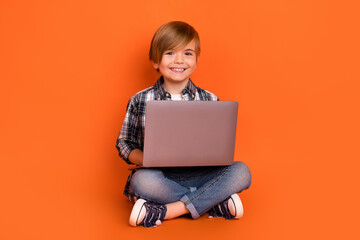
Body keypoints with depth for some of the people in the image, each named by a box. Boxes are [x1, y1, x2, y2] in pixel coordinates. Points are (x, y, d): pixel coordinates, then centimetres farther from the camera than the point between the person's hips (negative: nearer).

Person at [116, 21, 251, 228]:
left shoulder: (210, 101, 6)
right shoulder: (140, 101, 4)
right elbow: (125, 144, 8)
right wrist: (145, 159, -14)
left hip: (199, 177, 2)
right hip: (160, 176, -1)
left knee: (241, 172, -24)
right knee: (143, 179, -36)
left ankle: (162, 212, -26)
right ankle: (218, 202, -20)